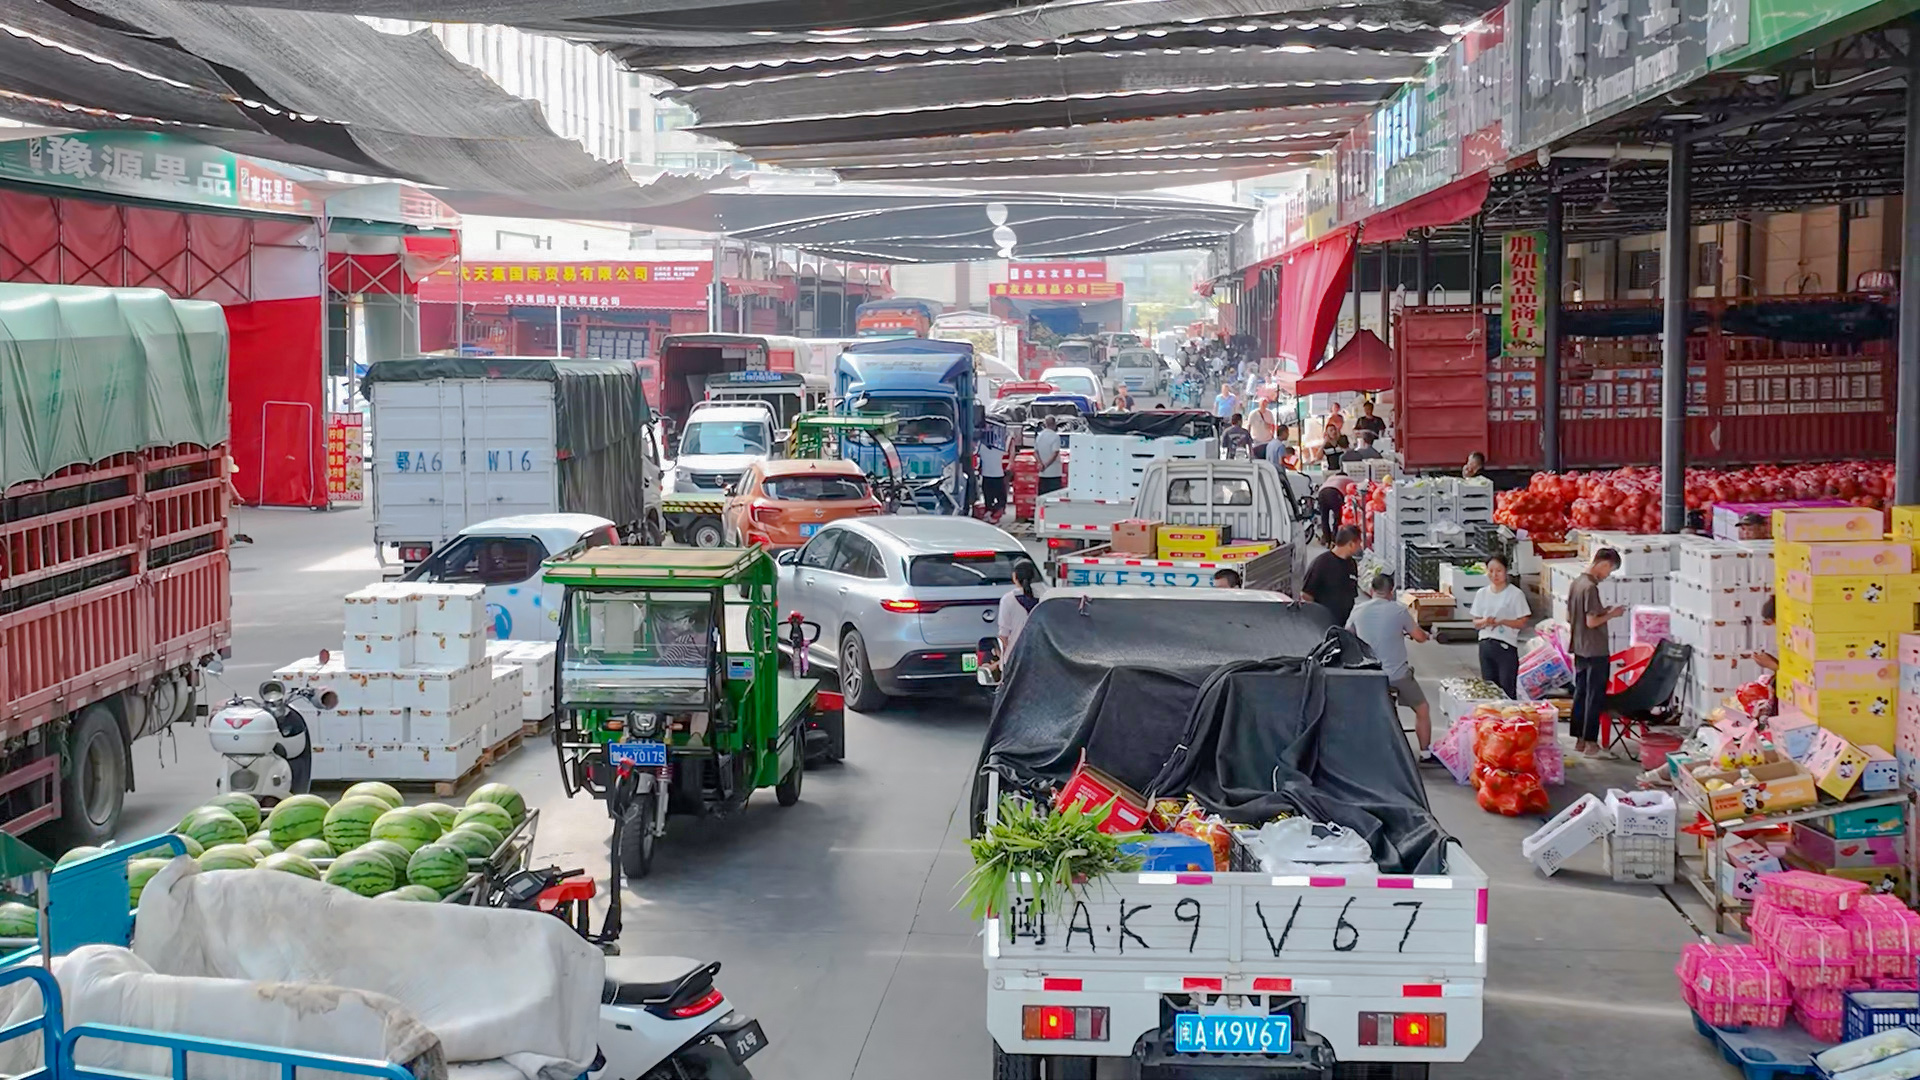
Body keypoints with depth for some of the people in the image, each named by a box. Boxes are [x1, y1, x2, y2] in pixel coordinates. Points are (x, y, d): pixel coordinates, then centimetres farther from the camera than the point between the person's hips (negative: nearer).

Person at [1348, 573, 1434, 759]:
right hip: (1398, 674, -3)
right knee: (1422, 709, 15)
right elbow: (1420, 637, -1)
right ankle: (1425, 753, 17)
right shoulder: (1399, 611, -9)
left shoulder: (1358, 612, 0)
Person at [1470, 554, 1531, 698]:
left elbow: (1523, 623, -4)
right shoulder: (1482, 594, 10)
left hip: (1506, 646, -5)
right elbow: (1476, 623, 12)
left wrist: (1502, 621, -17)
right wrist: (1485, 622, -10)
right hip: (1485, 644, 5)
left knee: (1508, 690, -6)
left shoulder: (1515, 594, -3)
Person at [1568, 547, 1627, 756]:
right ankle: (1591, 743, 2)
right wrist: (1611, 614, -8)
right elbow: (1591, 622, -23)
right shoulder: (1591, 588, -20)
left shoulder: (1576, 583, 8)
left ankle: (1579, 739, 20)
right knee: (1595, 696, -2)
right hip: (1595, 651, -9)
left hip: (1579, 650, 9)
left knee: (1580, 693, 13)